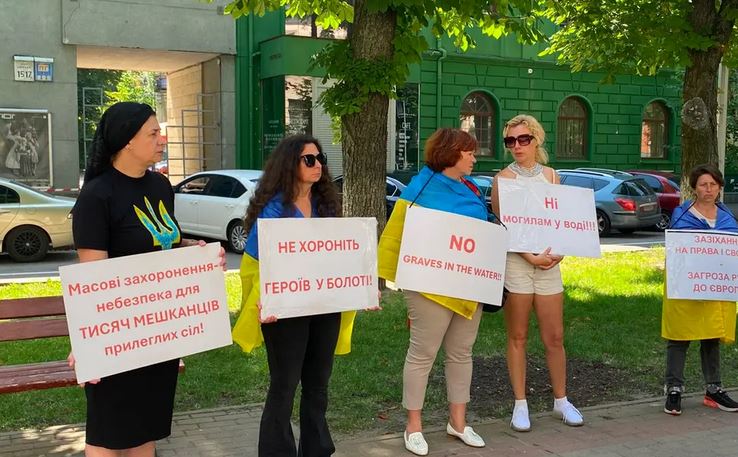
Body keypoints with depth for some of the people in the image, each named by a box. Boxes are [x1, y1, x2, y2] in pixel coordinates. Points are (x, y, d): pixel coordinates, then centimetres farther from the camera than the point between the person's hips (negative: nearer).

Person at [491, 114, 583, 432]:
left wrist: (559, 252, -4)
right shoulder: (503, 178, -2)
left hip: (548, 262, 4)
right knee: (517, 337, 3)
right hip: (515, 261, -3)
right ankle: (520, 405, 14)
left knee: (554, 337, 7)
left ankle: (561, 401, 22)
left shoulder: (550, 175, 12)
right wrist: (531, 257, -16)